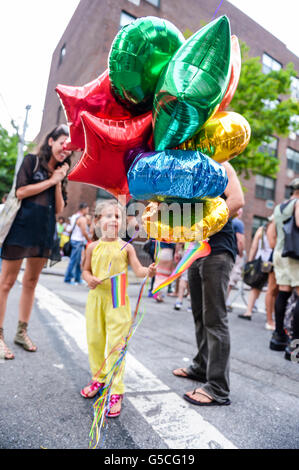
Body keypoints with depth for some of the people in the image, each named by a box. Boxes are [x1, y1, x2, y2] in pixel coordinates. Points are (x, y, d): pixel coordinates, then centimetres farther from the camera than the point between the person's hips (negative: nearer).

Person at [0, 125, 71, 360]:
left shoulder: (61, 173, 15)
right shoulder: (32, 161, 2)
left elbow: (59, 208, 8)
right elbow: (21, 191, -11)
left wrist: (58, 183, -3)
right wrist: (51, 180, -7)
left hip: (44, 232, 6)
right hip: (22, 226, -5)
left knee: (31, 283, 12)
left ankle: (22, 332, 24)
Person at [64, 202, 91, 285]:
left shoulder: (73, 217, 14)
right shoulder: (82, 219, -14)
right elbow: (84, 232, -16)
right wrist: (89, 240, -2)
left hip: (73, 239, 10)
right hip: (78, 241, -10)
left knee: (78, 261, 14)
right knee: (73, 260, -4)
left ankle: (78, 278, 21)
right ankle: (68, 279, 1)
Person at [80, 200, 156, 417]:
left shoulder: (126, 247, -3)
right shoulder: (93, 247, 4)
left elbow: (138, 269, -10)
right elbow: (86, 270, 12)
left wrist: (149, 271, -32)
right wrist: (89, 279, -10)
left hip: (118, 300, -3)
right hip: (96, 297, 4)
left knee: (115, 345, -3)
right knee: (94, 340, 14)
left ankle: (116, 391, 12)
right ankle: (99, 378, 38)